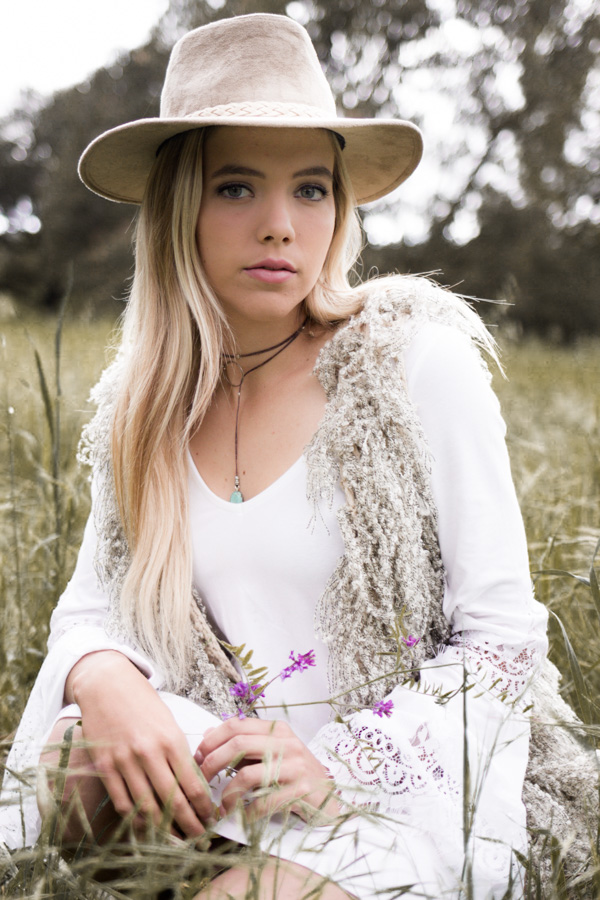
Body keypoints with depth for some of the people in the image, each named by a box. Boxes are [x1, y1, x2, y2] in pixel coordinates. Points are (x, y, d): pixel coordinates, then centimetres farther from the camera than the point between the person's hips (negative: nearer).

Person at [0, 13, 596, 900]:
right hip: (221, 761, 4)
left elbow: (502, 638, -10)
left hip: (402, 788, -3)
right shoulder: (141, 402, 1)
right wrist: (103, 679, -18)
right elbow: (92, 605, 6)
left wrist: (342, 768, -21)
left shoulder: (422, 361, -12)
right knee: (73, 757, -25)